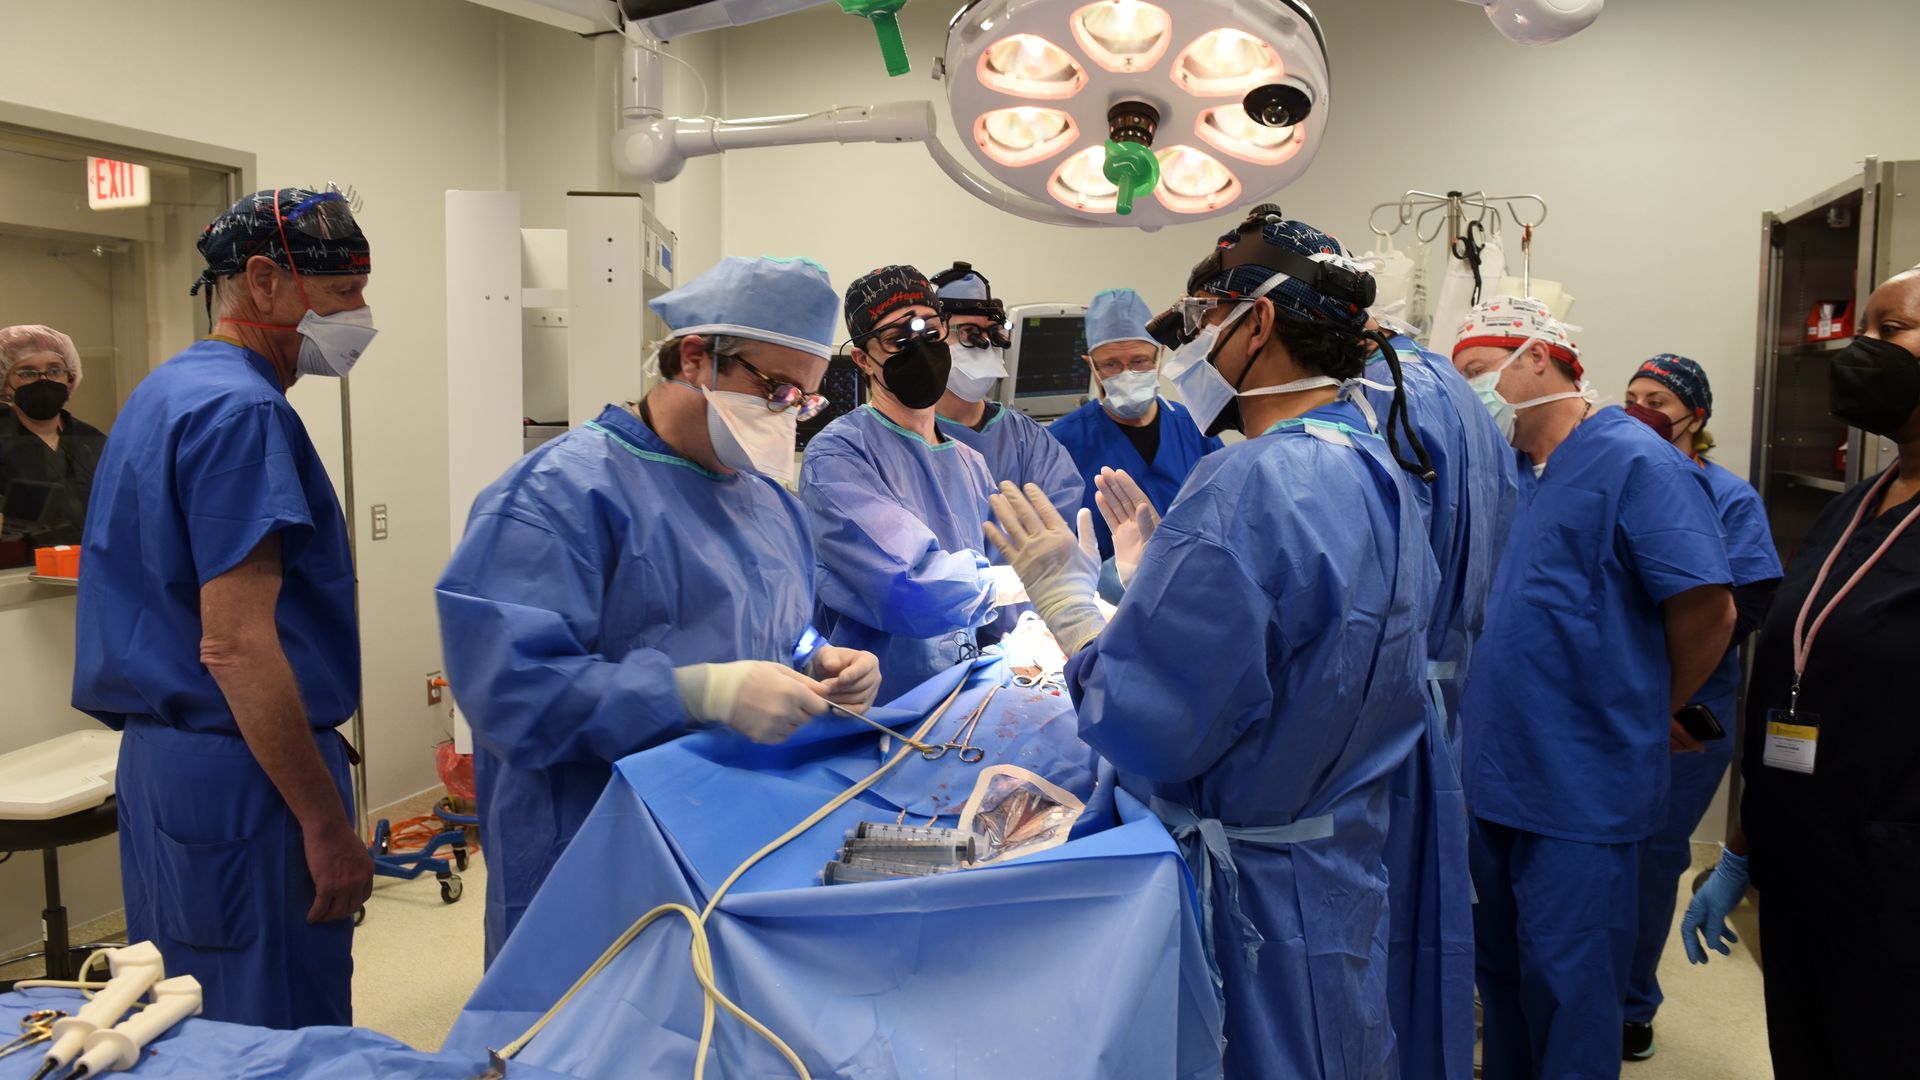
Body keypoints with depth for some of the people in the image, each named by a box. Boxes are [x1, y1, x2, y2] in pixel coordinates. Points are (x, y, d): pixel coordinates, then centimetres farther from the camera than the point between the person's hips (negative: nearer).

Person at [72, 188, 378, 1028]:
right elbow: (237, 648, -23)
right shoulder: (242, 409, -17)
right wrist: (328, 824, -19)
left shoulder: (166, 392, 15)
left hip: (160, 759, 10)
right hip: (241, 773, -10)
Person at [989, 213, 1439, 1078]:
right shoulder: (1377, 470, 5)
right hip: (1353, 850, 9)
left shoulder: (1247, 486, -25)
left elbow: (1145, 731, -26)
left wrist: (1062, 592, -13)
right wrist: (1154, 562, 12)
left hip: (1258, 883, -8)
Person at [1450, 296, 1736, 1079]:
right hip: (1501, 775, 7)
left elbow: (1707, 612, -15)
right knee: (1500, 966, 20)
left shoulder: (1637, 463, -12)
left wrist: (1652, 710, -2)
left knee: (1567, 985, 4)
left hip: (1583, 788, -7)